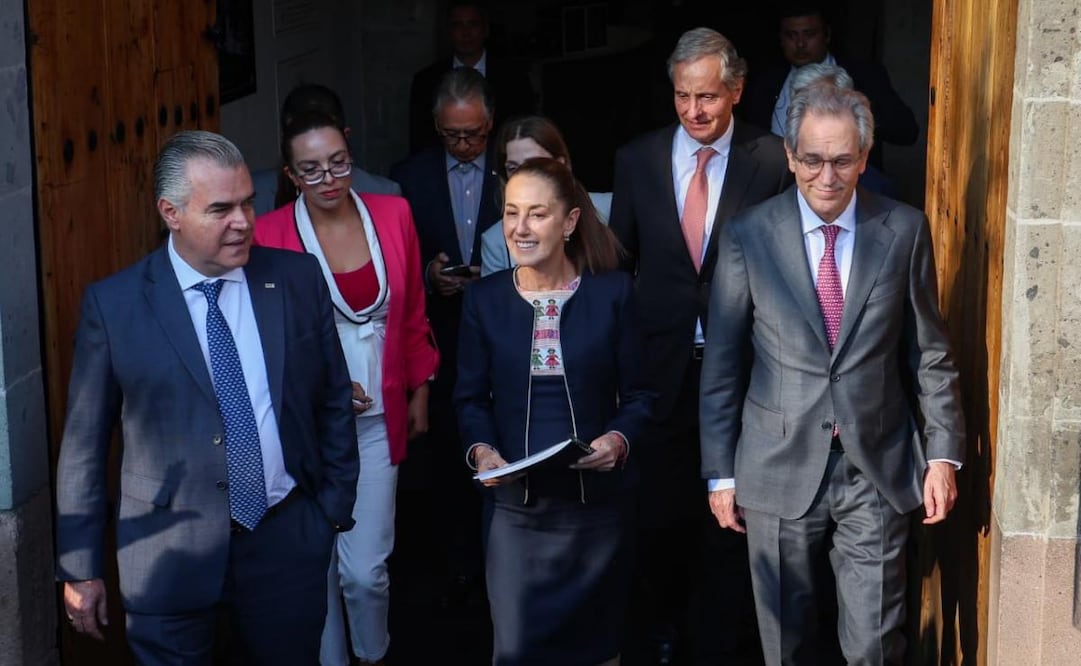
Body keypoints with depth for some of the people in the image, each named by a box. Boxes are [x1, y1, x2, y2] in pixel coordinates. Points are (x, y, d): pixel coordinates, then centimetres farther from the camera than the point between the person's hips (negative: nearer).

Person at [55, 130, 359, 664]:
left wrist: (335, 506, 7)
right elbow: (84, 444, -3)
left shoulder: (298, 279, -1)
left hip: (288, 541, 2)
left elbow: (334, 401, 8)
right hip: (170, 555, -2)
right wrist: (80, 569, -1)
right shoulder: (113, 304, -7)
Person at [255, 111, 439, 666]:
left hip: (378, 419, 2)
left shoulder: (392, 214, -1)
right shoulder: (269, 235, -11)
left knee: (365, 567, 1)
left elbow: (413, 314, 10)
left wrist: (419, 391, 14)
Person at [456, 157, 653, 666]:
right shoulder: (484, 299, 0)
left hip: (597, 500, 0)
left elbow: (638, 393, -1)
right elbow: (471, 397, 4)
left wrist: (619, 439, -19)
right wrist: (481, 450, -15)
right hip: (517, 503, 0)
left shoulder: (612, 292, -3)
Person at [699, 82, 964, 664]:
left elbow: (930, 353, 6)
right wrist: (720, 472, 2)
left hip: (876, 469, 0)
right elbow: (721, 364, 1)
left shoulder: (905, 231, 0)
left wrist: (943, 454, 3)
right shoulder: (747, 237, -3)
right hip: (780, 472, 0)